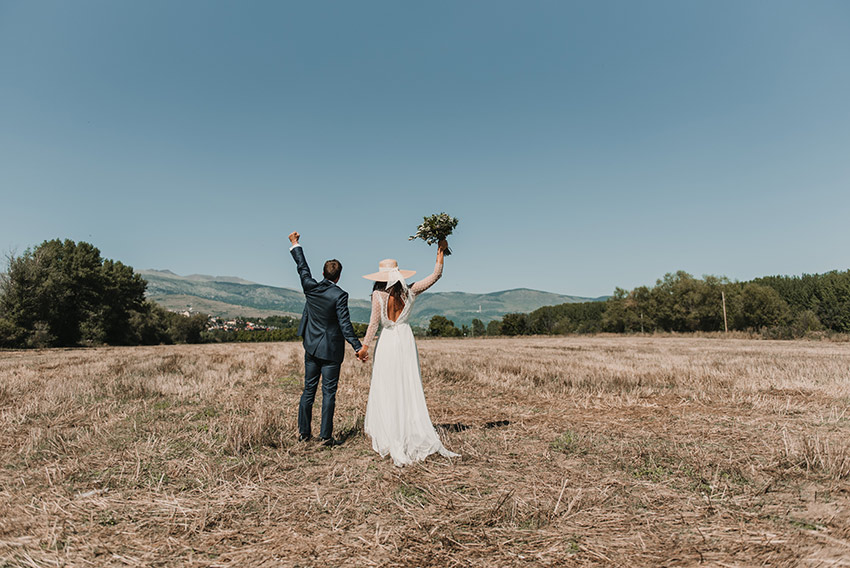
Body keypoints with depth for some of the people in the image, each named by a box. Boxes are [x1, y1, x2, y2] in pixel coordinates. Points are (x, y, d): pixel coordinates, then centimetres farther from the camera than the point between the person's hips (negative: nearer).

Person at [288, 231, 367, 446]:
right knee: (328, 392, 2)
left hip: (311, 347, 5)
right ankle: (325, 435, 5)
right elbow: (345, 324, -20)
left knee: (309, 389, 14)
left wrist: (295, 244, 28)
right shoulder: (339, 295, -16)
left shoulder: (310, 287, -3)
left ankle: (304, 432, 22)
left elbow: (302, 267, 13)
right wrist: (358, 347, -18)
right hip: (331, 350, -5)